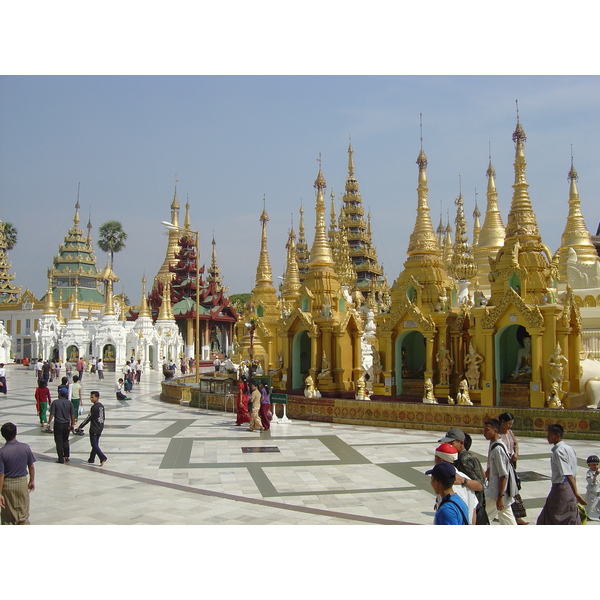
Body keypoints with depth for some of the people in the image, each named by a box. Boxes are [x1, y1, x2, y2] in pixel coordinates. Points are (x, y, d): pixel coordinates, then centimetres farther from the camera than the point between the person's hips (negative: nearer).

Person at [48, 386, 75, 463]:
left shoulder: (55, 402, -8)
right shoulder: (69, 403, 1)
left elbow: (52, 414, -11)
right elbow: (72, 415, 3)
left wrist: (49, 422, 1)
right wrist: (72, 424, 12)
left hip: (58, 424, -3)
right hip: (67, 425, 3)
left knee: (59, 442, 3)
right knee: (65, 441, 19)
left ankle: (61, 459, 4)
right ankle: (67, 456, 16)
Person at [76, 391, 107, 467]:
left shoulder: (94, 407, -17)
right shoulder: (101, 406, 8)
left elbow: (88, 418, -15)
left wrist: (81, 426, -7)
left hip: (94, 429, -8)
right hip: (100, 428, 8)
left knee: (94, 445, -5)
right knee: (96, 444, 14)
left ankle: (102, 457, -17)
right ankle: (91, 459, 23)